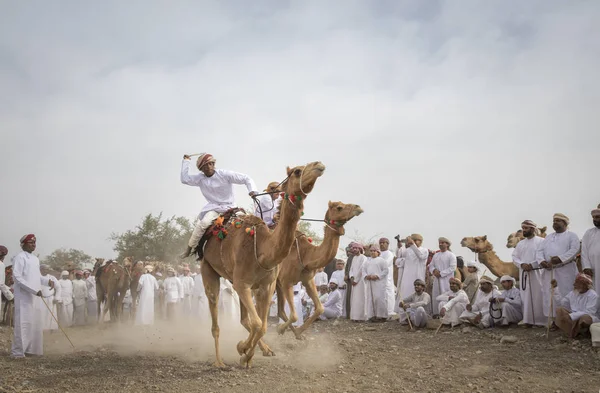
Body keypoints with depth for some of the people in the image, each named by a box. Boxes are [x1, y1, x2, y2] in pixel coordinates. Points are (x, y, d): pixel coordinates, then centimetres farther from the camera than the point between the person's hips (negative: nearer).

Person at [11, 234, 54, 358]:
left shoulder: (35, 259, 15)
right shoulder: (20, 257, -9)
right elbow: (17, 277, -17)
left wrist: (47, 281, 2)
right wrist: (34, 289, -20)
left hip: (35, 297, 8)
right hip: (24, 297, -8)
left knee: (35, 323, 10)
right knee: (23, 323, -9)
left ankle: (31, 349, 17)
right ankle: (17, 351, -4)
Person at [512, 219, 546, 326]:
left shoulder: (541, 241, -1)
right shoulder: (520, 243, 16)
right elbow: (514, 257, 13)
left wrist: (532, 265, -16)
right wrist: (521, 264, -6)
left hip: (537, 272, -5)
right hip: (524, 273, 5)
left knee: (538, 297, -7)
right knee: (526, 297, 3)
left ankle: (541, 321, -4)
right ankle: (529, 320, 6)